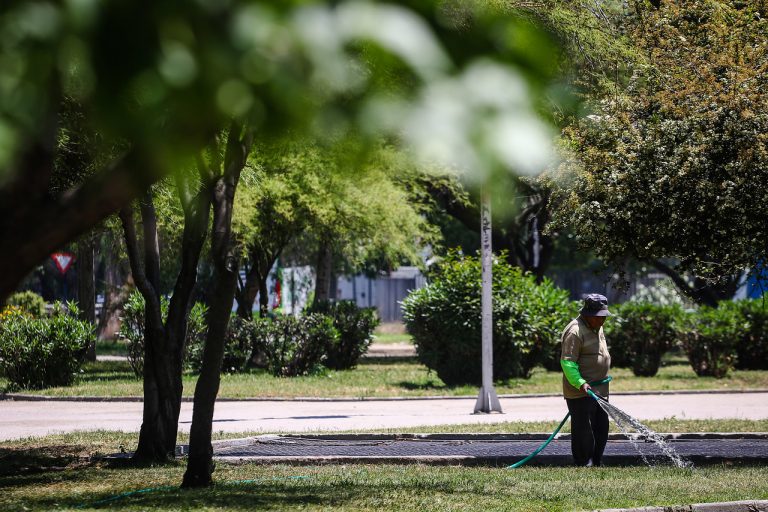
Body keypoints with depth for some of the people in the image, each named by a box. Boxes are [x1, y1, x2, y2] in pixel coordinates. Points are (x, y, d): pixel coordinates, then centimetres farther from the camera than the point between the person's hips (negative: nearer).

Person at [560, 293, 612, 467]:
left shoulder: (597, 328, 14)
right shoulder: (575, 332, -17)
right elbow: (567, 362, -23)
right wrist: (580, 383, -32)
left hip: (599, 391, 10)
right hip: (580, 392, -10)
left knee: (601, 431, 13)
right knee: (583, 432, -7)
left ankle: (596, 465, 22)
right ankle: (583, 465, -2)